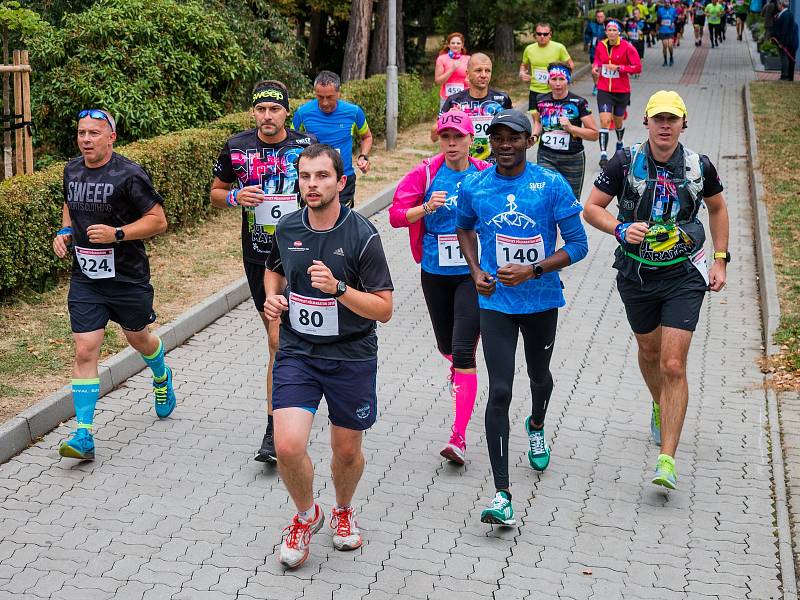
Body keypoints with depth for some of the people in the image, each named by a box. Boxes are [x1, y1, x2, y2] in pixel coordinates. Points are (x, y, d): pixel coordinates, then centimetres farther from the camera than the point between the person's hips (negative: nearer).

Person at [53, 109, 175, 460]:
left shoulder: (129, 175, -14)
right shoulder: (72, 170, 5)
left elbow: (158, 221, -12)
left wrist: (117, 233, -24)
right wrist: (65, 232, 5)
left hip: (128, 278, -3)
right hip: (85, 278, 3)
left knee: (138, 338, 19)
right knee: (85, 351, -6)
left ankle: (162, 379, 54)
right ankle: (83, 435, -6)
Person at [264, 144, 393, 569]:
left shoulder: (362, 235, -13)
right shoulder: (287, 228, 0)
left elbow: (383, 310, -13)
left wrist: (338, 288, -27)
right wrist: (273, 296, 1)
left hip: (351, 357, -2)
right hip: (297, 353, 2)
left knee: (347, 450, 11)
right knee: (287, 446, -12)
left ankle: (344, 511, 44)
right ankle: (306, 515, 19)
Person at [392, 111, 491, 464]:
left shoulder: (486, 174, -4)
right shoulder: (426, 173, -2)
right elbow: (396, 215, -4)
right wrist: (426, 208, -21)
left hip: (474, 274, -3)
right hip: (435, 273, 3)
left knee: (463, 351, -12)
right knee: (446, 346, 19)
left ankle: (459, 436, -10)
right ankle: (458, 375, 58)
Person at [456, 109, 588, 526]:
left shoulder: (552, 185, -11)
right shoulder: (473, 186, -3)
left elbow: (578, 245, -9)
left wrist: (533, 270, -21)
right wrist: (476, 270, 0)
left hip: (541, 300, 0)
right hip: (495, 301, 0)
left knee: (539, 375, 22)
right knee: (499, 391, -10)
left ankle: (536, 427, 59)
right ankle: (502, 495, -10)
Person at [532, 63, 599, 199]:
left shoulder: (579, 103, -7)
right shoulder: (542, 101, 3)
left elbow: (594, 134, -7)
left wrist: (571, 127, -20)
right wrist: (535, 135, 6)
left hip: (572, 159, -1)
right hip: (546, 157, 1)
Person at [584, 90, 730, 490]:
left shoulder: (700, 166, -4)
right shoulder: (625, 161, -8)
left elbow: (718, 208, 14)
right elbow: (591, 208, -3)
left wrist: (720, 260, 9)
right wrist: (621, 229, -22)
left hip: (684, 277, -1)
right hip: (636, 274, 2)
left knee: (673, 365, -11)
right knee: (649, 352, 20)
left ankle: (667, 460, -10)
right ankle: (661, 407, 52)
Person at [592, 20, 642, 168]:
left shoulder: (626, 47, -9)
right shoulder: (601, 46, 2)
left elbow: (637, 67, -10)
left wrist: (619, 68, -20)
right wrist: (595, 67, -1)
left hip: (622, 91, -1)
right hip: (604, 90, 1)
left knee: (618, 121, 16)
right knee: (604, 121, -15)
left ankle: (620, 143, 48)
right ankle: (603, 154, -16)